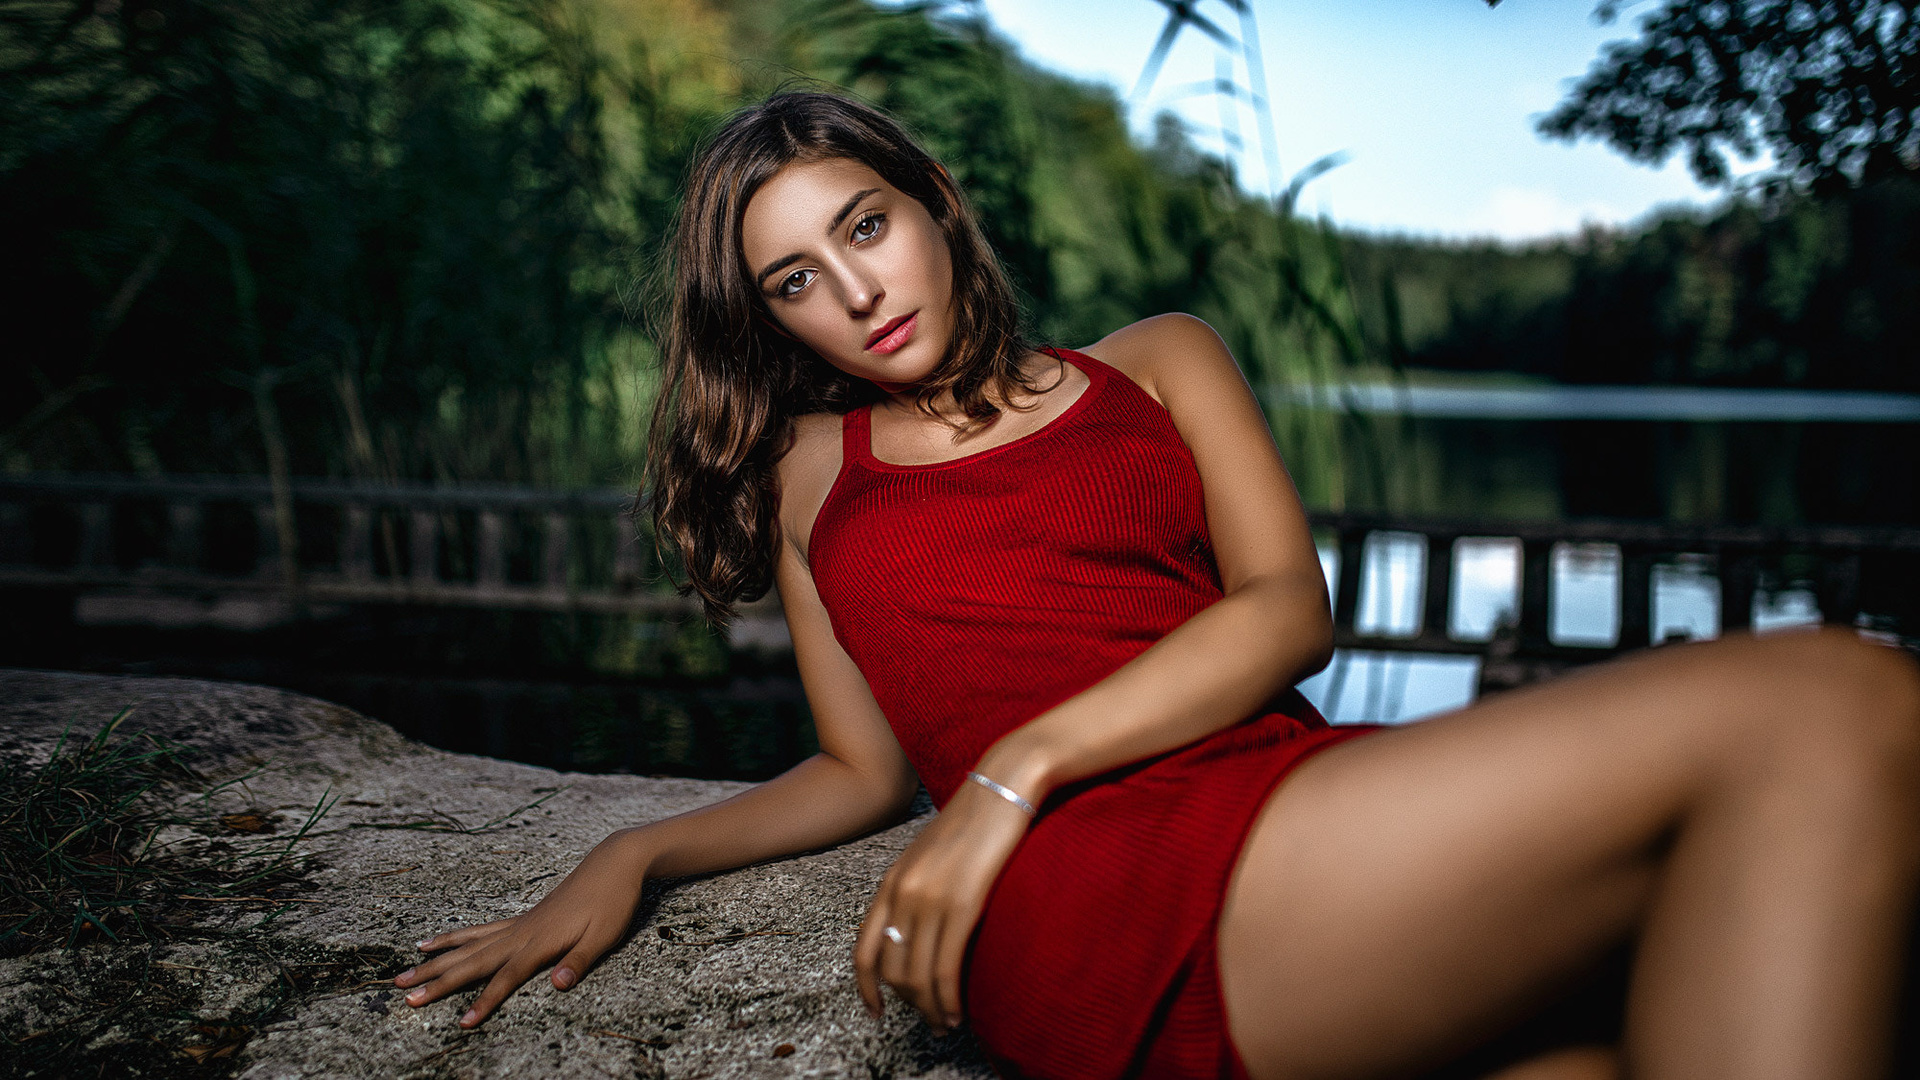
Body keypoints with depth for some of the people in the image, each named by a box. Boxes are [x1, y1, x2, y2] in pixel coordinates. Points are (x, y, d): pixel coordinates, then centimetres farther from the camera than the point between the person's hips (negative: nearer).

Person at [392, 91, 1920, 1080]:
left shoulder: (1159, 361, 23)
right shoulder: (807, 474, 24)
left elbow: (1290, 608, 6)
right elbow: (867, 770, 24)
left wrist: (1022, 767, -8)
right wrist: (632, 857, 9)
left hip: (1284, 791, 3)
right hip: (1105, 899, -3)